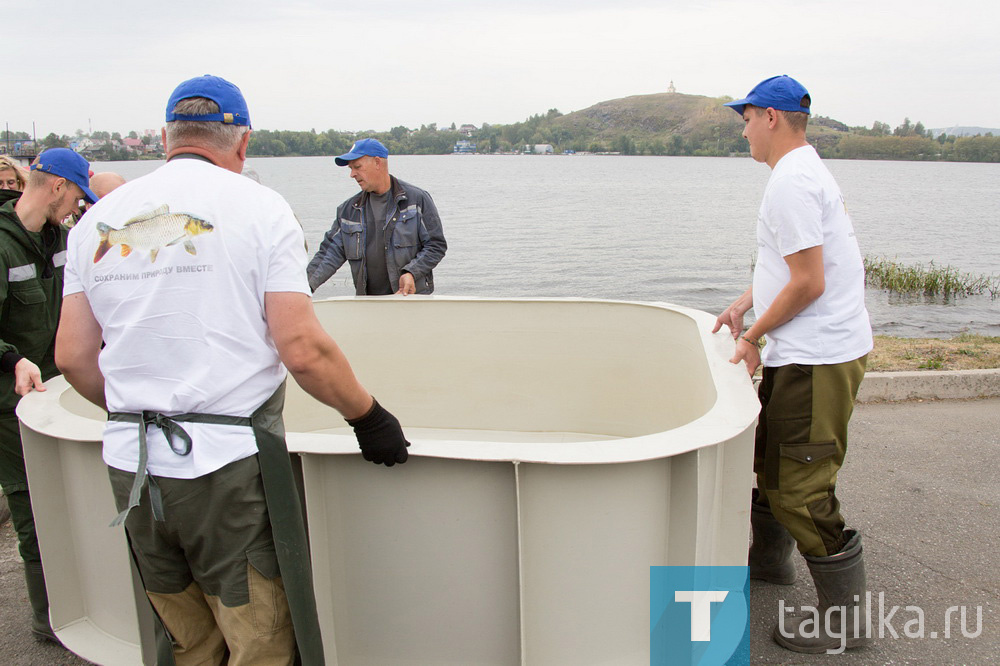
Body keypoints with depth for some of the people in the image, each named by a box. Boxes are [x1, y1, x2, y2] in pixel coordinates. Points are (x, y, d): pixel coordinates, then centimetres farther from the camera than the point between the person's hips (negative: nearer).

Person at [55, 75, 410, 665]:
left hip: (131, 466, 6)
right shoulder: (258, 206, -6)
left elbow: (73, 357, 9)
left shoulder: (98, 220, 8)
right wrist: (369, 416, -1)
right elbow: (303, 351, -14)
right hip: (230, 465, -5)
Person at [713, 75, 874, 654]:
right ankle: (769, 558, 42)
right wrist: (745, 304, 16)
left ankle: (844, 619, 9)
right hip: (807, 352, 11)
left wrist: (754, 336, -12)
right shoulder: (806, 171, 16)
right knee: (768, 455, 23)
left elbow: (809, 282, -22)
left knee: (802, 488, -5)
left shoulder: (792, 182, -18)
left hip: (818, 357, -11)